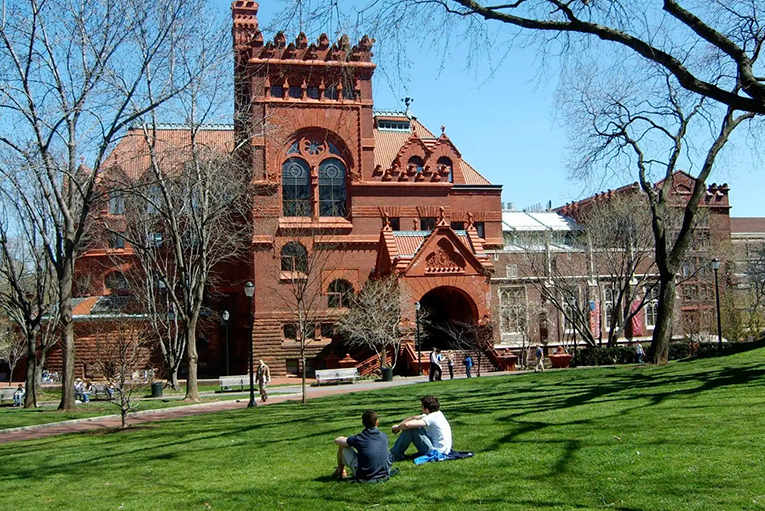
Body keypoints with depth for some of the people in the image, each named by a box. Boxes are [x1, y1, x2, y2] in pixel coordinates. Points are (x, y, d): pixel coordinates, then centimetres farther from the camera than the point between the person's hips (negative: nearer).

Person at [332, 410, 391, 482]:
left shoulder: (359, 439, -13)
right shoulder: (384, 436, -2)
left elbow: (337, 440, -1)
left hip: (364, 477, -4)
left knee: (342, 446, 8)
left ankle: (340, 471, 31)